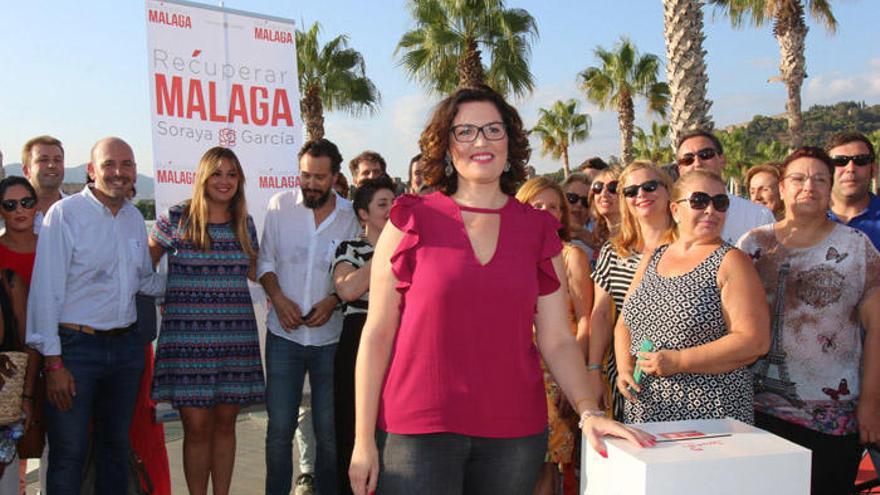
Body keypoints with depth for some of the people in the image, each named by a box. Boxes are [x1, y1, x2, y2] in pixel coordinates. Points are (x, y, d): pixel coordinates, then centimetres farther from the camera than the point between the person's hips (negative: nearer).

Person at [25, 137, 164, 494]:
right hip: (76, 346, -5)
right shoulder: (65, 213, -9)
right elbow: (46, 290, -12)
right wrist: (53, 362, -14)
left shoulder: (135, 218, 10)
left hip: (126, 345, 6)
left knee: (116, 448, 16)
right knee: (68, 455, 3)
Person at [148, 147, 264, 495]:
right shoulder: (176, 218, -1)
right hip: (187, 338, -3)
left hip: (235, 336, 3)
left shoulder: (245, 223, 9)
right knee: (197, 427, -1)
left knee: (225, 424, 9)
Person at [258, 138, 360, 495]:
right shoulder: (280, 205, 1)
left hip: (331, 336, 0)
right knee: (279, 428, 5)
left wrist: (333, 301, -12)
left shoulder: (350, 216, -2)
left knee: (328, 431, 9)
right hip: (284, 334, 1)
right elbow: (265, 260, 7)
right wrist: (278, 297, -9)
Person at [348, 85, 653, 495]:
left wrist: (588, 412, -10)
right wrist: (364, 440, -6)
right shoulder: (411, 222, -2)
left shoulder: (539, 231, 6)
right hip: (418, 430, -2)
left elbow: (557, 340, 5)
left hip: (514, 431, 3)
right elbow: (377, 335, -3)